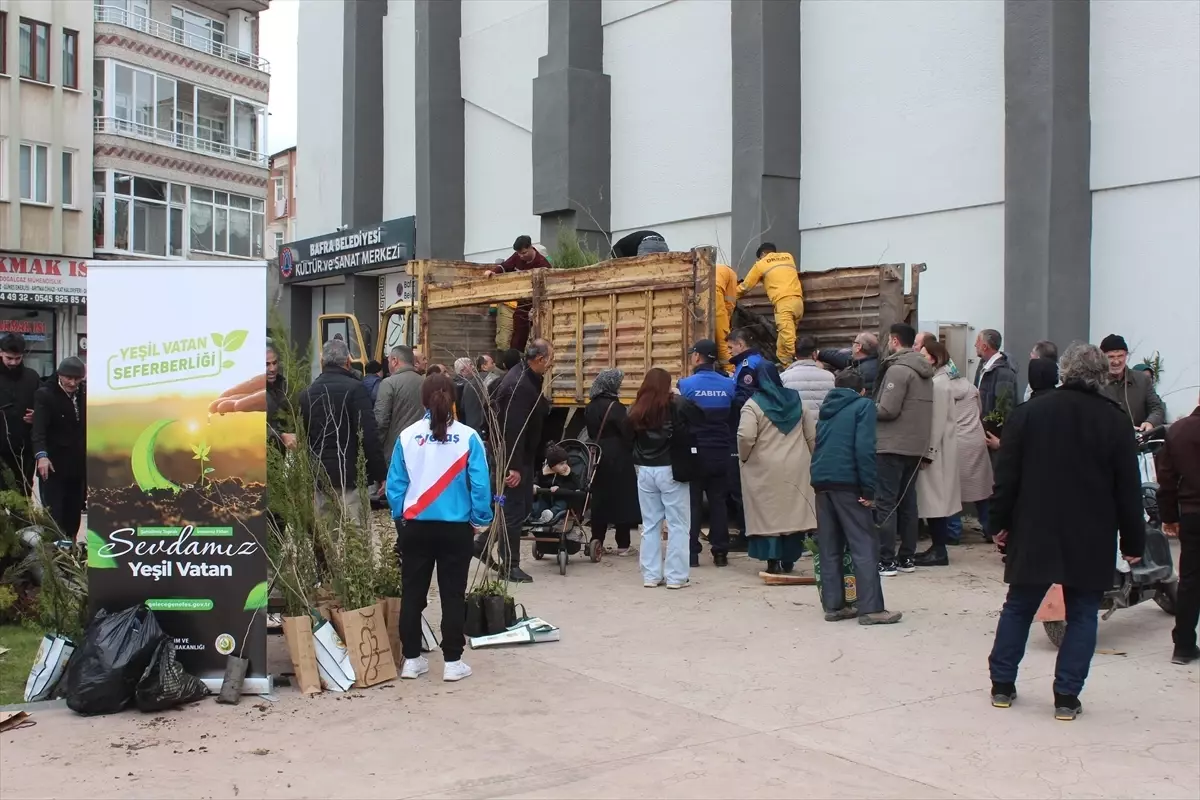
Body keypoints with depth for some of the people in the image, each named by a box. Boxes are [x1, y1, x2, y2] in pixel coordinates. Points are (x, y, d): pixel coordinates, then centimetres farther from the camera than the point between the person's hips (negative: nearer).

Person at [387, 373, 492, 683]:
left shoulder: (407, 436, -4)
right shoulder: (468, 437, -9)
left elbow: (395, 485, -1)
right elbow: (480, 484, -9)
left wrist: (400, 519, 12)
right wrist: (480, 520, 3)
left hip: (415, 527, 1)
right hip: (455, 527, -1)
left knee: (412, 593, 13)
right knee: (453, 595, 8)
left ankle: (411, 659, 19)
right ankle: (452, 662, 12)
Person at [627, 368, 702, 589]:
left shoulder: (636, 410, 1)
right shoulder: (677, 405, -8)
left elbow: (629, 437, 6)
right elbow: (700, 421, -10)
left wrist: (641, 460, 10)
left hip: (645, 471, 4)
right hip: (670, 471, -4)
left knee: (650, 525, 11)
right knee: (678, 525, 4)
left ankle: (651, 575, 14)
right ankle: (676, 576, 3)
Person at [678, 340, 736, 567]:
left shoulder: (686, 384, -10)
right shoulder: (728, 384, -1)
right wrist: (728, 444, 13)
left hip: (695, 452, -3)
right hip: (720, 452, 3)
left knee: (693, 502, 5)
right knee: (719, 502, 10)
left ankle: (691, 552, 4)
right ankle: (720, 552, 11)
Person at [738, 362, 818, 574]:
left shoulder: (753, 405, -8)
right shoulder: (796, 400, 8)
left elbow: (745, 437, -19)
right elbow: (812, 434, 8)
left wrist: (745, 457, -2)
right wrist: (807, 456, 17)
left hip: (765, 469, -4)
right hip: (796, 468, 4)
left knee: (768, 512, 3)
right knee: (794, 511, 11)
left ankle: (773, 560, 1)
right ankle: (789, 560, 17)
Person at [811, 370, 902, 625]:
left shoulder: (826, 408, 21)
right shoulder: (863, 405, 2)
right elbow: (864, 448, -11)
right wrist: (868, 489, -10)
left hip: (821, 480, 6)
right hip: (847, 481, -6)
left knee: (829, 547, 10)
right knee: (865, 546, -3)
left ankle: (833, 605, 11)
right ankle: (871, 608, -5)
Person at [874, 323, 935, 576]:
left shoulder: (898, 369, -14)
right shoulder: (924, 370, 14)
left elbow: (887, 409, -20)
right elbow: (917, 409, 15)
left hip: (892, 446, -9)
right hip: (916, 446, 9)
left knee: (885, 503, -5)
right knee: (907, 501, 14)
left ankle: (886, 561, -5)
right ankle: (907, 557, 19)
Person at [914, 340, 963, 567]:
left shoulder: (938, 384, -15)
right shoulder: (935, 381, 14)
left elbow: (938, 421, -18)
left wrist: (928, 453, -18)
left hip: (936, 451, -9)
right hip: (931, 450, 9)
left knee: (934, 498, -5)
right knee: (933, 499, 12)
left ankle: (939, 551, 0)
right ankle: (937, 546, 18)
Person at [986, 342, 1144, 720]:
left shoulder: (1028, 413, -2)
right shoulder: (1115, 421, -4)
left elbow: (1006, 477, -2)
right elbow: (1128, 490, -2)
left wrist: (998, 523, 7)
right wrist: (1133, 542, 5)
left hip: (1033, 533, 1)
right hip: (1091, 541, -1)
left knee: (1018, 608, 13)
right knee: (1082, 616, 9)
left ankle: (1002, 685, 19)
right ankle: (1066, 697, 8)